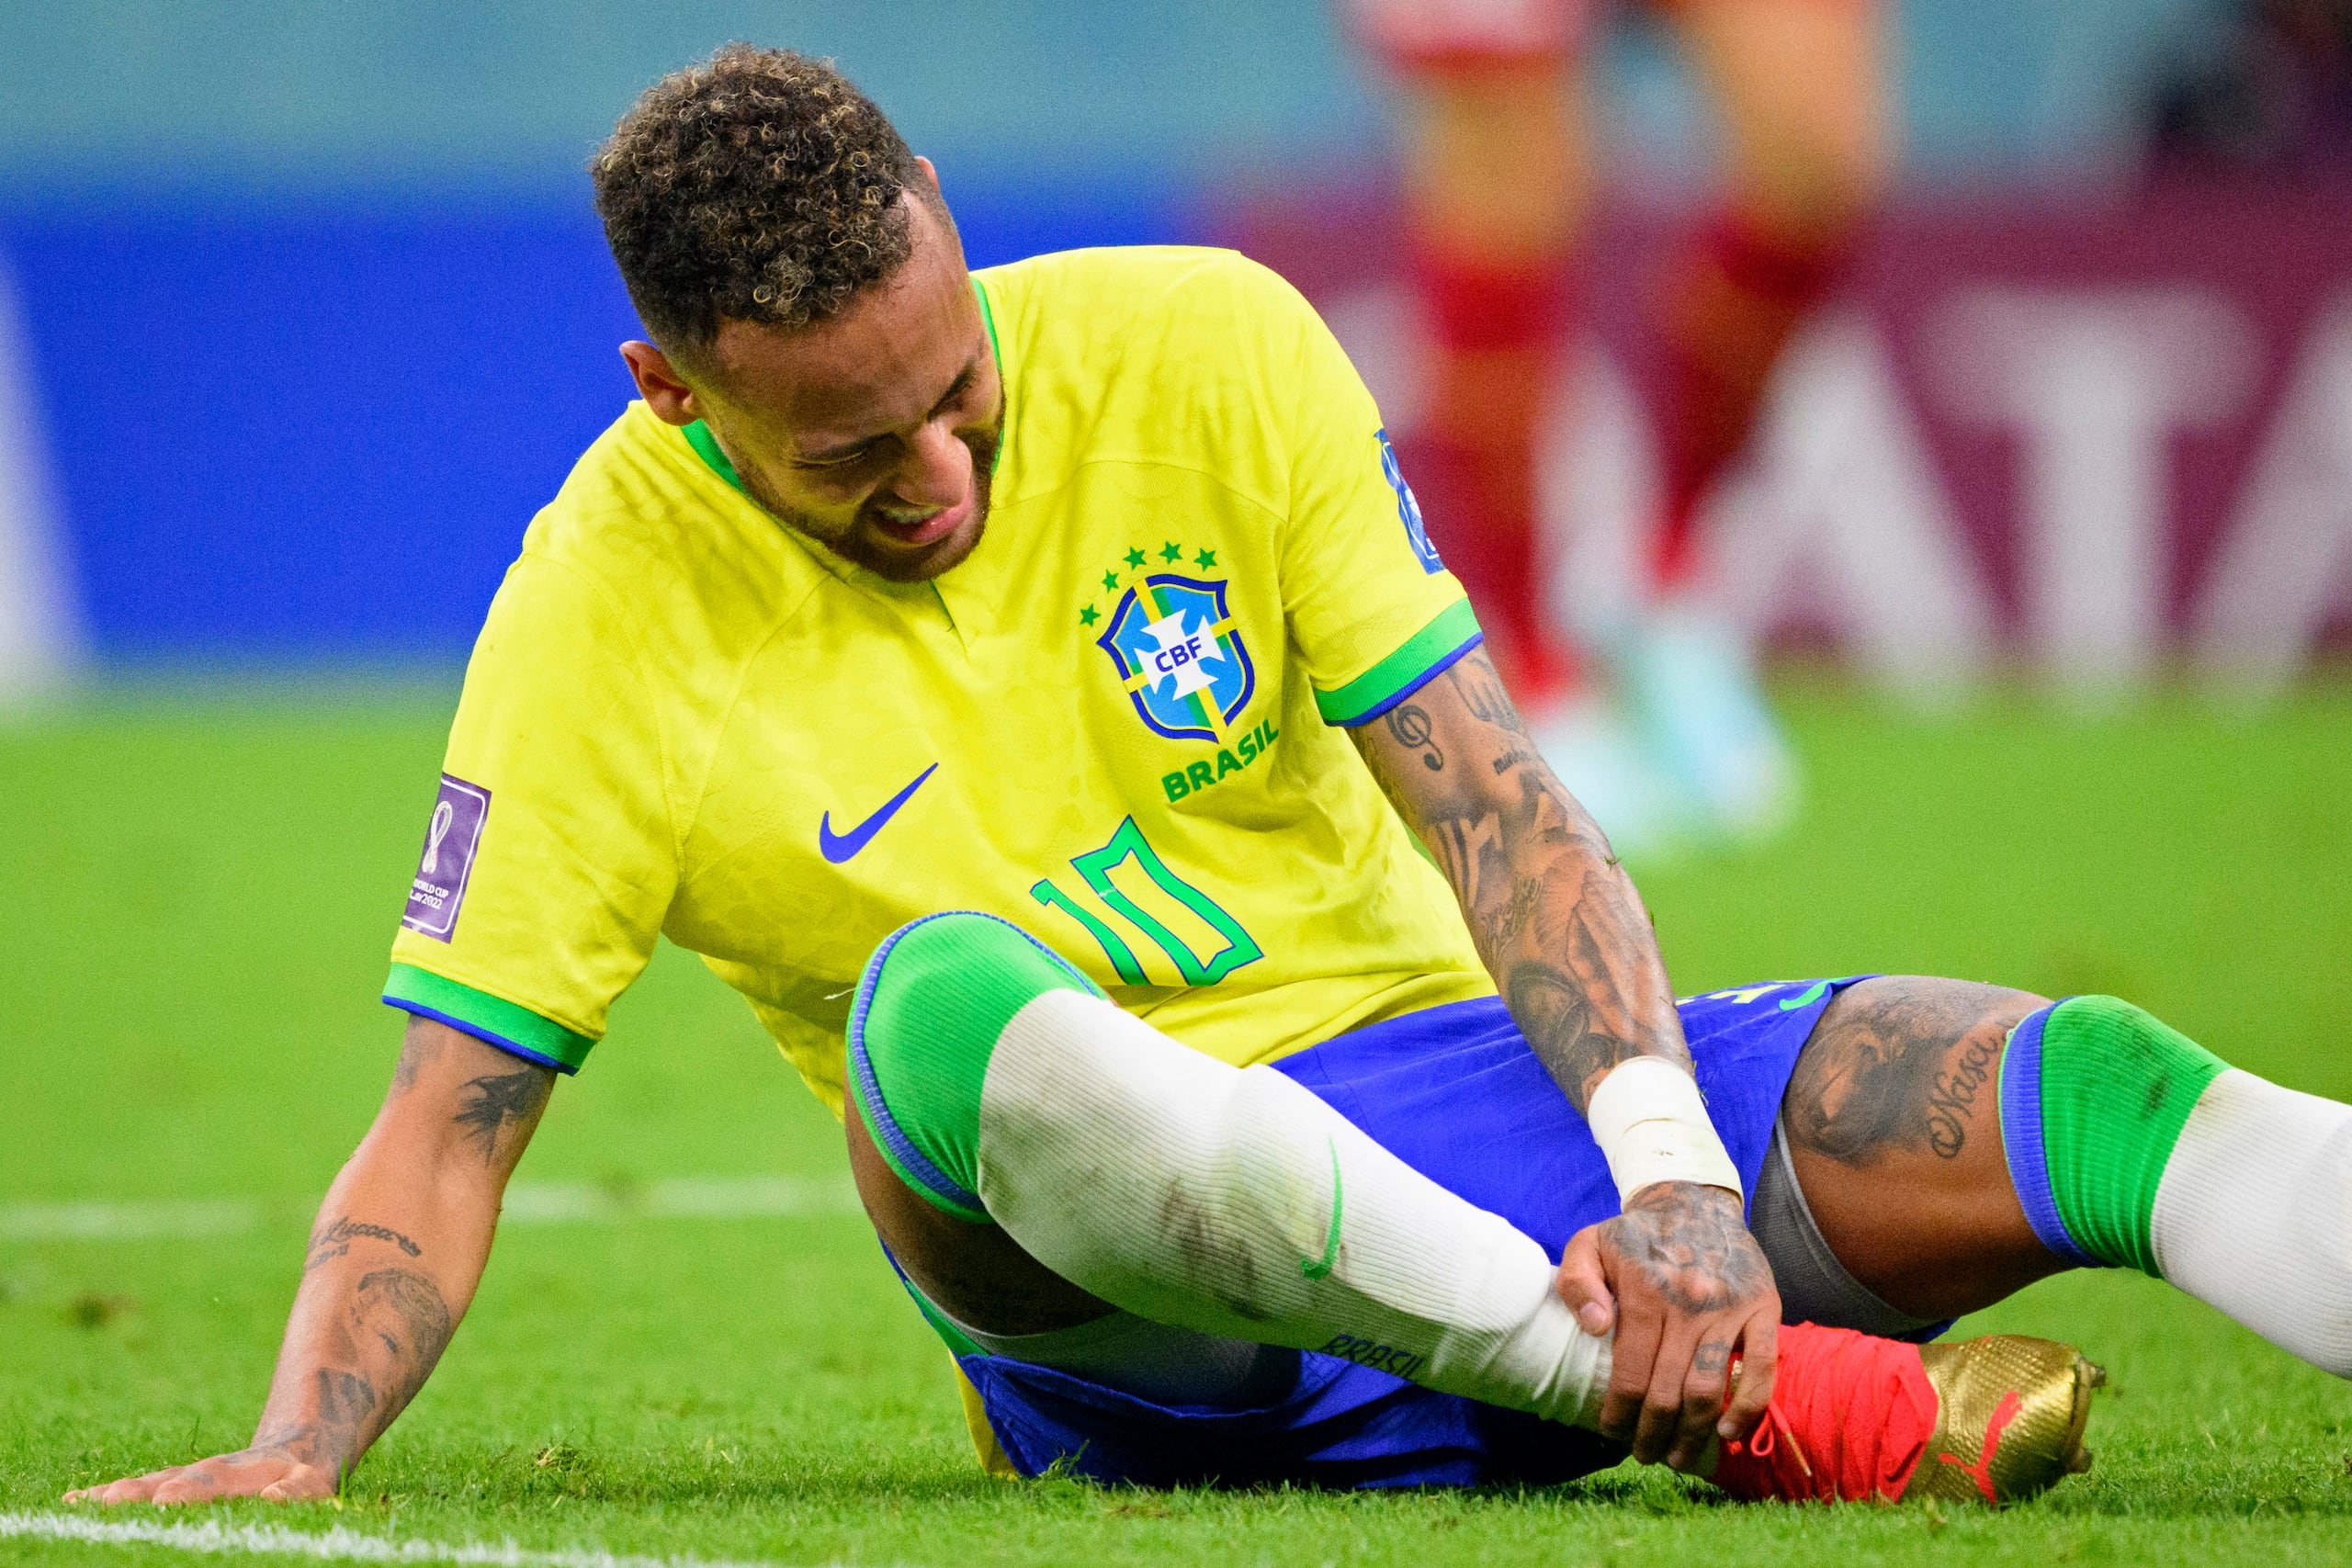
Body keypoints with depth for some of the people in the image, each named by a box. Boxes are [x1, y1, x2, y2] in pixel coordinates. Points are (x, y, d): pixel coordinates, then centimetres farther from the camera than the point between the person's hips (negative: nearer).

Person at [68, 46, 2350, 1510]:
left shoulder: (1206, 354, -2)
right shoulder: (608, 616, -7)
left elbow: (1487, 800, -5)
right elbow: (446, 1121, -7)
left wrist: (1676, 1184, -19)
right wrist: (294, 1452, -25)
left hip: (1464, 1083, 3)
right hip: (1150, 1355, -3)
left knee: (2083, 1084, -19)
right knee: (944, 1004, -38)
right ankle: (1760, 1407, -36)